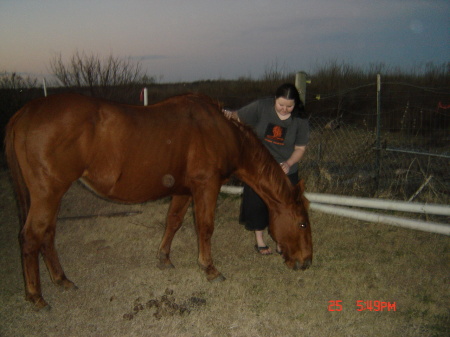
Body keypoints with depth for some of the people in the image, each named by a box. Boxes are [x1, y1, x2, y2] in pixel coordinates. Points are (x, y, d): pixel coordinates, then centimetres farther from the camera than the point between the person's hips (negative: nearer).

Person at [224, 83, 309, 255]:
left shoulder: (300, 121, -12)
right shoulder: (261, 107, -15)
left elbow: (300, 148, -6)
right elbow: (240, 116, -9)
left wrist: (289, 163, -23)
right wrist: (230, 115, -32)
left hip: (285, 171, 1)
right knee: (258, 204, 7)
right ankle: (259, 241, 27)